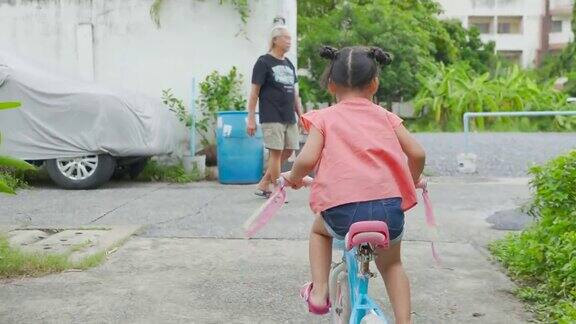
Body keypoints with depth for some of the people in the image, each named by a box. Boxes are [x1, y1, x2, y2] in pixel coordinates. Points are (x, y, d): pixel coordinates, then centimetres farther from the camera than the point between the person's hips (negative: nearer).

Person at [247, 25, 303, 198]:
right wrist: (251, 118, -11)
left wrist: (301, 116, 16)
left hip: (290, 118, 7)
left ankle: (263, 185, 20)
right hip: (272, 118, -7)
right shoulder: (263, 62, -4)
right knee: (276, 152, -5)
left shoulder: (289, 64, 17)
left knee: (288, 151, 8)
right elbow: (254, 92, -7)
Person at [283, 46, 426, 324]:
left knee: (319, 230, 35)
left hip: (342, 209, -2)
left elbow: (307, 160, -6)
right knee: (390, 263, 31)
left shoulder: (324, 118, 8)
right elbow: (417, 153, 6)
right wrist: (411, 182, 27)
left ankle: (318, 291, 23)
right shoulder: (385, 116, 14)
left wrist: (294, 177, 16)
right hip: (389, 207, 2)